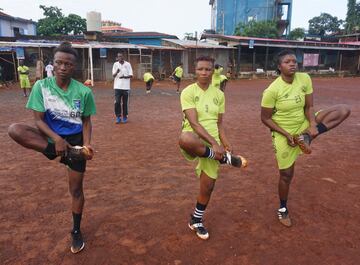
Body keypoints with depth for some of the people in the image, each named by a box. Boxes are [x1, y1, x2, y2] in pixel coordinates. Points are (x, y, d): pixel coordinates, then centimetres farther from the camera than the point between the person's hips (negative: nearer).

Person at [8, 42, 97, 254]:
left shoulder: (84, 92, -10)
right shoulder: (41, 86, -10)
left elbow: (86, 121, -1)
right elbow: (39, 120, -11)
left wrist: (87, 144, -18)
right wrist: (57, 138, -27)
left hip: (75, 140, -1)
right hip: (51, 138, 1)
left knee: (76, 189, 4)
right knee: (14, 129, -28)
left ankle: (76, 232, 28)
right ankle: (68, 154, -25)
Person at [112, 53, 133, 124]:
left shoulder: (128, 64, 1)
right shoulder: (115, 64, 3)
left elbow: (131, 75, 0)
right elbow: (113, 75, 0)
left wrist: (124, 77, -19)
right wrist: (117, 72, -22)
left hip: (126, 87, 0)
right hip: (117, 87, 0)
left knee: (125, 103, 5)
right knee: (117, 102, -5)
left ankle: (125, 117, 17)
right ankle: (118, 117, 7)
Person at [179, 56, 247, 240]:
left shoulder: (219, 94, 7)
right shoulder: (188, 92, -8)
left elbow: (219, 123, 10)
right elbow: (194, 123, -18)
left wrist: (225, 143, -6)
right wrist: (214, 143, -26)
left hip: (213, 144, 5)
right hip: (195, 141, -4)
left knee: (208, 185, 6)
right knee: (185, 139, -42)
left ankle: (196, 220, 32)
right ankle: (226, 158, -21)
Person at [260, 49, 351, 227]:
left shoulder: (304, 79, -7)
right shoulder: (272, 90, -21)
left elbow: (309, 107, -2)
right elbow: (265, 118, -14)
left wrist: (313, 125, -21)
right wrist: (286, 134, -20)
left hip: (303, 125, 5)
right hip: (283, 133, -5)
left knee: (344, 110, -9)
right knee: (286, 174, 4)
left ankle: (307, 137, -14)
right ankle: (283, 209, 29)